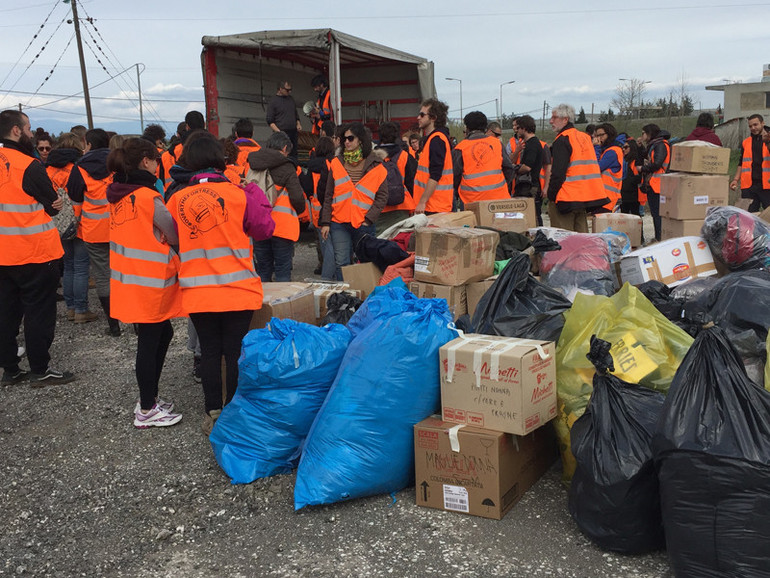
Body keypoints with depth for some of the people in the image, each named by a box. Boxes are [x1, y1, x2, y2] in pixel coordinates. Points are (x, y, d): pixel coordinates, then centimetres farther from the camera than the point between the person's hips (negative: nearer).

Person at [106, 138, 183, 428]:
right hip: (149, 283, -8)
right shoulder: (148, 197, -17)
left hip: (129, 281, 8)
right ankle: (147, 411, 14)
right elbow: (176, 236, -10)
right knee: (150, 342, 2)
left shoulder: (119, 196, 8)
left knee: (162, 333, 19)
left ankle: (149, 398, 28)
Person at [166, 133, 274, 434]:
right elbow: (263, 229, 0)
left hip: (196, 292, 2)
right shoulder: (238, 194, -9)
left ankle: (213, 414, 20)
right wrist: (256, 193, 9)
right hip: (236, 289, -2)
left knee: (209, 351, 13)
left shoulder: (176, 199, -1)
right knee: (235, 352, 8)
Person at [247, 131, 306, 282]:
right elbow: (297, 197, -11)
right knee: (283, 269, 2)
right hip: (282, 224, -4)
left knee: (263, 269, 14)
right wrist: (299, 210, 10)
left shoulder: (251, 165, 7)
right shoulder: (286, 167, -8)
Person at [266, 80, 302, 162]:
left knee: (294, 155, 5)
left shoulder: (291, 99, 17)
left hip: (293, 133, 6)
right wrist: (278, 132, -16)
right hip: (282, 133, -6)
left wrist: (298, 124, 9)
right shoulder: (273, 101, -1)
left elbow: (296, 115, 28)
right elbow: (269, 121, -5)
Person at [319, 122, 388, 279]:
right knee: (341, 264, -3)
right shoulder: (336, 163, 8)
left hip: (364, 225, -1)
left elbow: (382, 197, 1)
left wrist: (368, 219, -10)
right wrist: (325, 222, 4)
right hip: (339, 224, 1)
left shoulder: (376, 166, 2)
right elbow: (329, 195, 9)